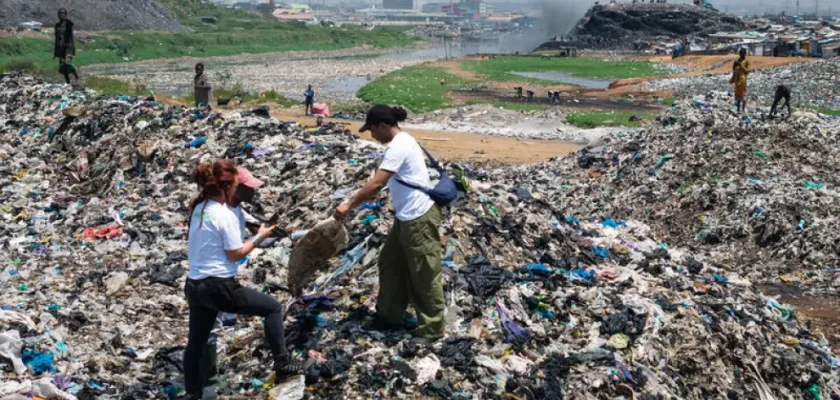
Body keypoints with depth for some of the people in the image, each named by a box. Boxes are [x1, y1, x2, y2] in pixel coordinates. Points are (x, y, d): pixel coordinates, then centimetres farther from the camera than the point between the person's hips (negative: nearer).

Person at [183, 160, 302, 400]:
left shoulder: (197, 209, 8)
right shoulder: (225, 215, -16)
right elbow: (235, 254, -13)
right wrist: (259, 237, -1)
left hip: (195, 286, 8)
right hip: (220, 287, -8)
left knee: (196, 343, 20)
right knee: (273, 307, 5)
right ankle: (282, 363, 5)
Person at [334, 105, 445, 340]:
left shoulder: (398, 147, -21)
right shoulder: (403, 141, 11)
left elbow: (377, 183, -27)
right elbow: (384, 181, 25)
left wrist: (349, 205, -22)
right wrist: (365, 195, 21)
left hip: (419, 219, -11)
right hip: (407, 217, 11)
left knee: (424, 275, 1)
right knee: (391, 264, 20)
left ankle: (432, 329, 14)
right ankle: (389, 315, 34)